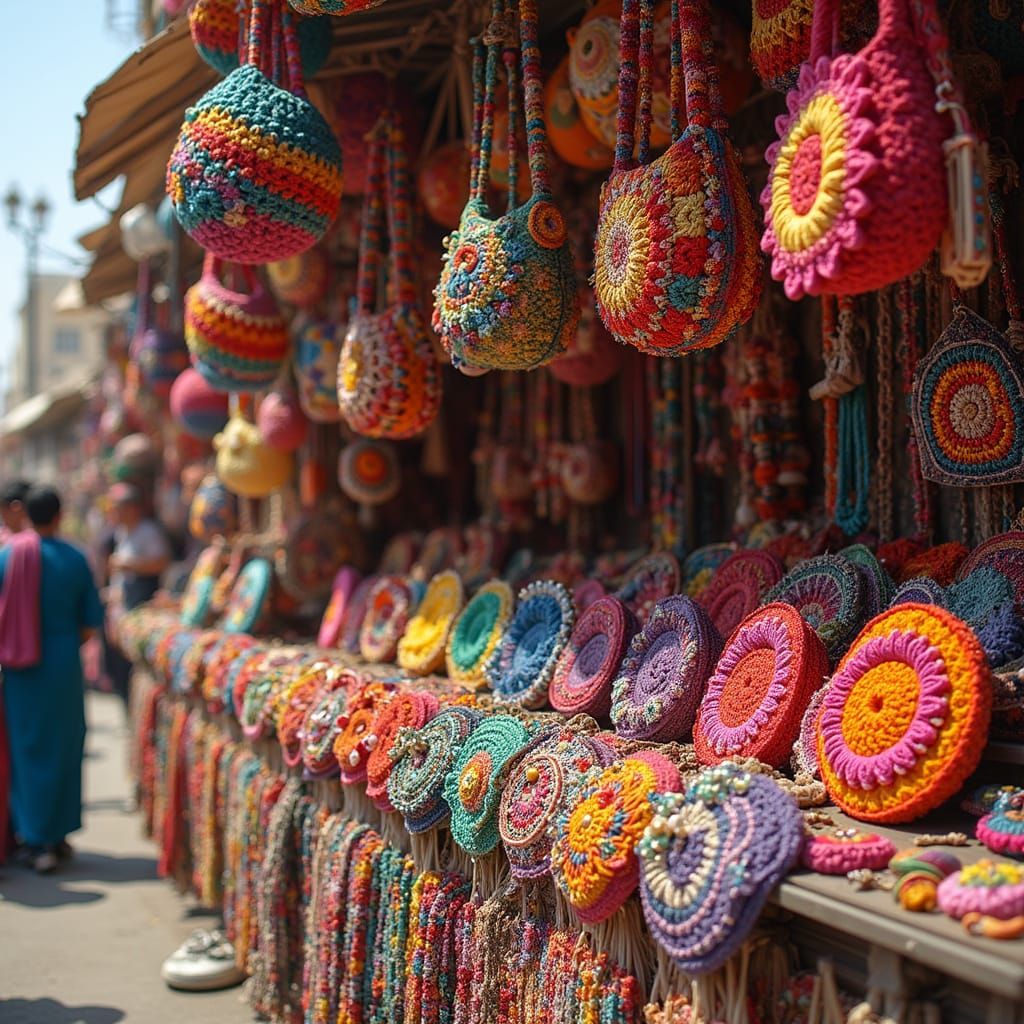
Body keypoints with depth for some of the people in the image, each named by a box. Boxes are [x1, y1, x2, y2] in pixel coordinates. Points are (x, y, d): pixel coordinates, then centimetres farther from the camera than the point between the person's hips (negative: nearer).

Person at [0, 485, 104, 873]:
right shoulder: (73, 559, -8)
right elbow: (90, 623, -3)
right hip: (62, 667, -1)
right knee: (62, 749, 13)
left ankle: (37, 840, 9)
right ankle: (57, 833, 21)